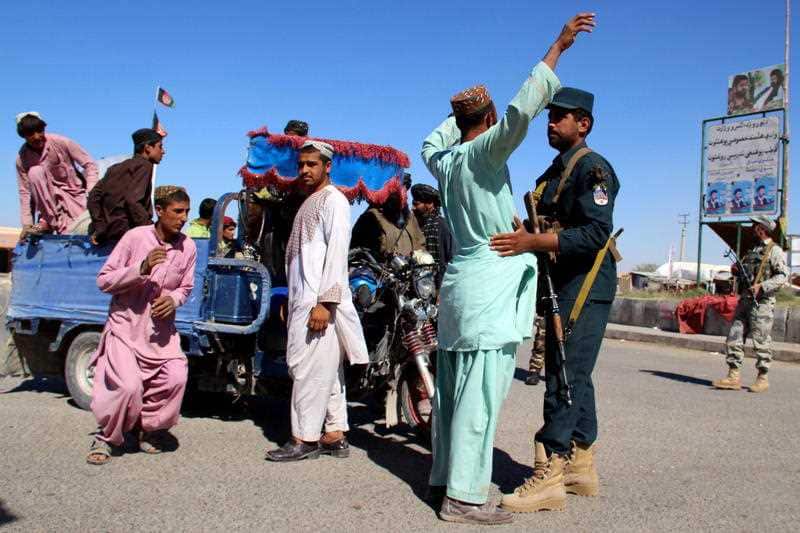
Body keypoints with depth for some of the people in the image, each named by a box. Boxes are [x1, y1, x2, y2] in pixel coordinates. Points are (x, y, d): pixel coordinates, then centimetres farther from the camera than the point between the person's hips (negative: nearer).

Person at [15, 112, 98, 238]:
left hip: (74, 193, -3)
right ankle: (49, 220, -17)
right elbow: (24, 192, -6)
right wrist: (27, 224, -12)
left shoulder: (61, 142, -16)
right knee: (35, 171, -28)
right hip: (50, 196, 3)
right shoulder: (22, 158, -8)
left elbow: (89, 165, -13)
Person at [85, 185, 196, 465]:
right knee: (128, 385, -19)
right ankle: (106, 437, 9)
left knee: (176, 377, -16)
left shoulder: (187, 247, -5)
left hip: (161, 329, 3)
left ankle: (148, 428, 11)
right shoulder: (136, 237, -15)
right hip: (126, 326, -3)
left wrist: (173, 300, -14)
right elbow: (104, 280, -11)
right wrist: (141, 269, -26)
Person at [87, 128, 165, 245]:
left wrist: (99, 227, 12)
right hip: (123, 229, -9)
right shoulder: (144, 165, -2)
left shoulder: (116, 167, 21)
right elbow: (132, 200, -17)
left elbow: (94, 195, 14)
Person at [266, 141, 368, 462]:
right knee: (326, 369, 9)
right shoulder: (309, 202, 23)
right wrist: (291, 300, 20)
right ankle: (335, 435, 13)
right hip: (304, 298, 9)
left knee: (309, 366, -8)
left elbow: (337, 253, -15)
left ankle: (305, 439, -1)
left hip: (319, 300, -9)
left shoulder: (333, 200, -5)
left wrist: (324, 302, -22)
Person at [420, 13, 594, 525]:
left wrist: (457, 115, 37)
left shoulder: (445, 158, 12)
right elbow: (521, 110, -24)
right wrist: (557, 47, -16)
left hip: (460, 282, 9)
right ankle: (464, 497, -3)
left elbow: (432, 142, 36)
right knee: (481, 396, -7)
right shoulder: (483, 152, -10)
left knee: (454, 389, 12)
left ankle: (445, 478, 21)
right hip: (490, 287, -9)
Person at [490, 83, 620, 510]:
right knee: (572, 376, 13)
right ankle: (580, 468, 23)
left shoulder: (592, 168, -10)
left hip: (586, 286, -10)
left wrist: (532, 242, -27)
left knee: (564, 377, -10)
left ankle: (549, 477, -5)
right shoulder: (554, 171, 19)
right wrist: (520, 233, 4)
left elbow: (596, 233, -22)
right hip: (563, 285, 10)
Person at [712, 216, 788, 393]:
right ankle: (733, 377, 3)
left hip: (761, 302, -8)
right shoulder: (752, 250, 20)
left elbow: (783, 276, -13)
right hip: (744, 300, 8)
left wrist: (762, 286, -23)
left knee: (761, 342, -2)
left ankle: (762, 379, 9)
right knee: (734, 338, 1)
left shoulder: (774, 250, -4)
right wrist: (736, 270, 7)